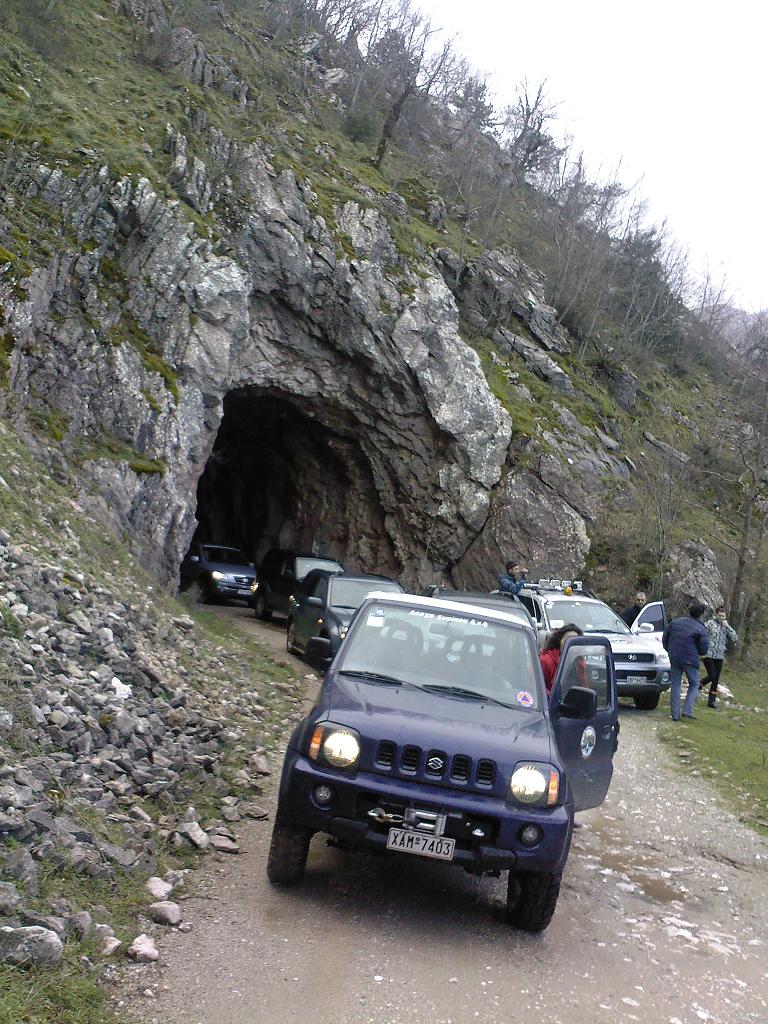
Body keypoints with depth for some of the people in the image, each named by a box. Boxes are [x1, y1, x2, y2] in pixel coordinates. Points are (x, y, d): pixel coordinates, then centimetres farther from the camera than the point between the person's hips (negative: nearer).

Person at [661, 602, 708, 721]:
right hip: (690, 660, -4)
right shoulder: (701, 630, -10)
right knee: (694, 685, 13)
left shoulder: (675, 622, 4)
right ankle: (687, 711, 1)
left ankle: (675, 714, 10)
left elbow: (665, 639, 10)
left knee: (675, 685, 10)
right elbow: (703, 650, -9)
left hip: (674, 658, 4)